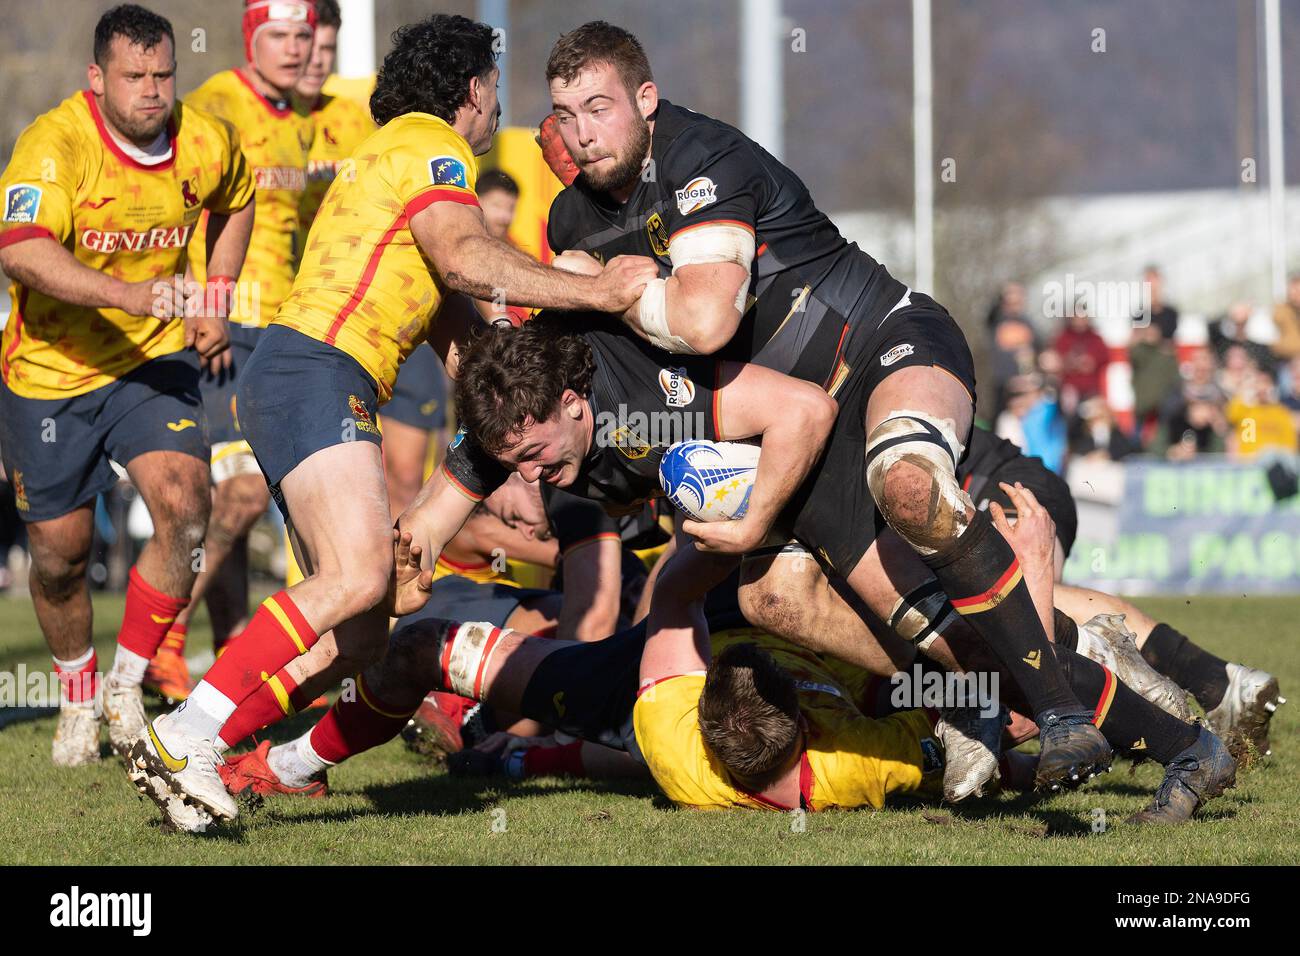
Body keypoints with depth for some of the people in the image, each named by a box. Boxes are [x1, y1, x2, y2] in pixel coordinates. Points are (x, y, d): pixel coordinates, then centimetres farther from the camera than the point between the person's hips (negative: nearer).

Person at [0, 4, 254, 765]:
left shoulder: (206, 143, -7)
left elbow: (236, 201, 19)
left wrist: (215, 300, 8)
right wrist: (129, 293, -50)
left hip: (154, 360, 2)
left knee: (185, 508, -20)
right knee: (61, 553, 6)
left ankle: (128, 686, -2)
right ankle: (79, 697, 35)